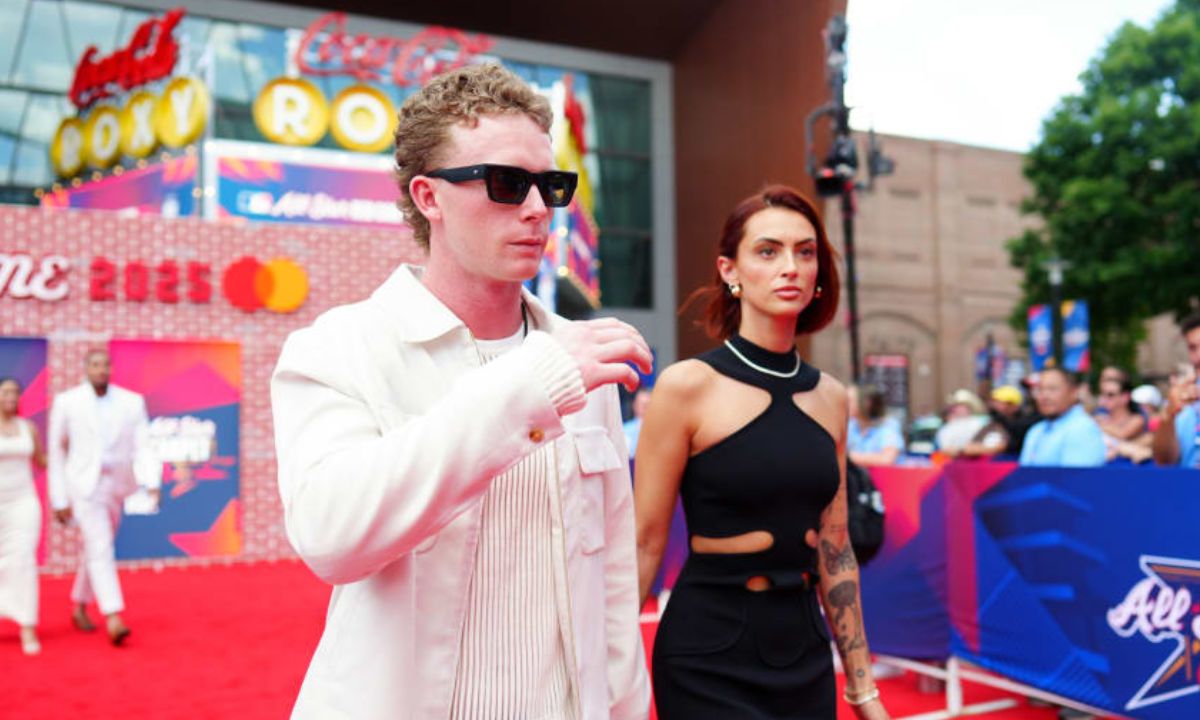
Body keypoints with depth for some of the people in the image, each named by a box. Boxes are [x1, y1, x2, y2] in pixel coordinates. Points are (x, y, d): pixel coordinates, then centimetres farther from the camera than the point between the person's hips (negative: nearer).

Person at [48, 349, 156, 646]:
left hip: (117, 487, 3)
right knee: (101, 549, -15)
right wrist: (59, 499, 3)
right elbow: (56, 451, 3)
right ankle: (114, 619, -19)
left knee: (96, 549, 16)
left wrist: (151, 483, -22)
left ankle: (80, 607, 35)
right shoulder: (66, 402, -3)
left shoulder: (132, 402, -1)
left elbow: (142, 448, -5)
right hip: (84, 485, -3)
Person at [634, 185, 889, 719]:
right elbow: (644, 544, -9)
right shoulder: (687, 385, -11)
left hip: (805, 655, 5)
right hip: (709, 661, -5)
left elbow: (834, 551, 10)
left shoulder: (830, 398, 4)